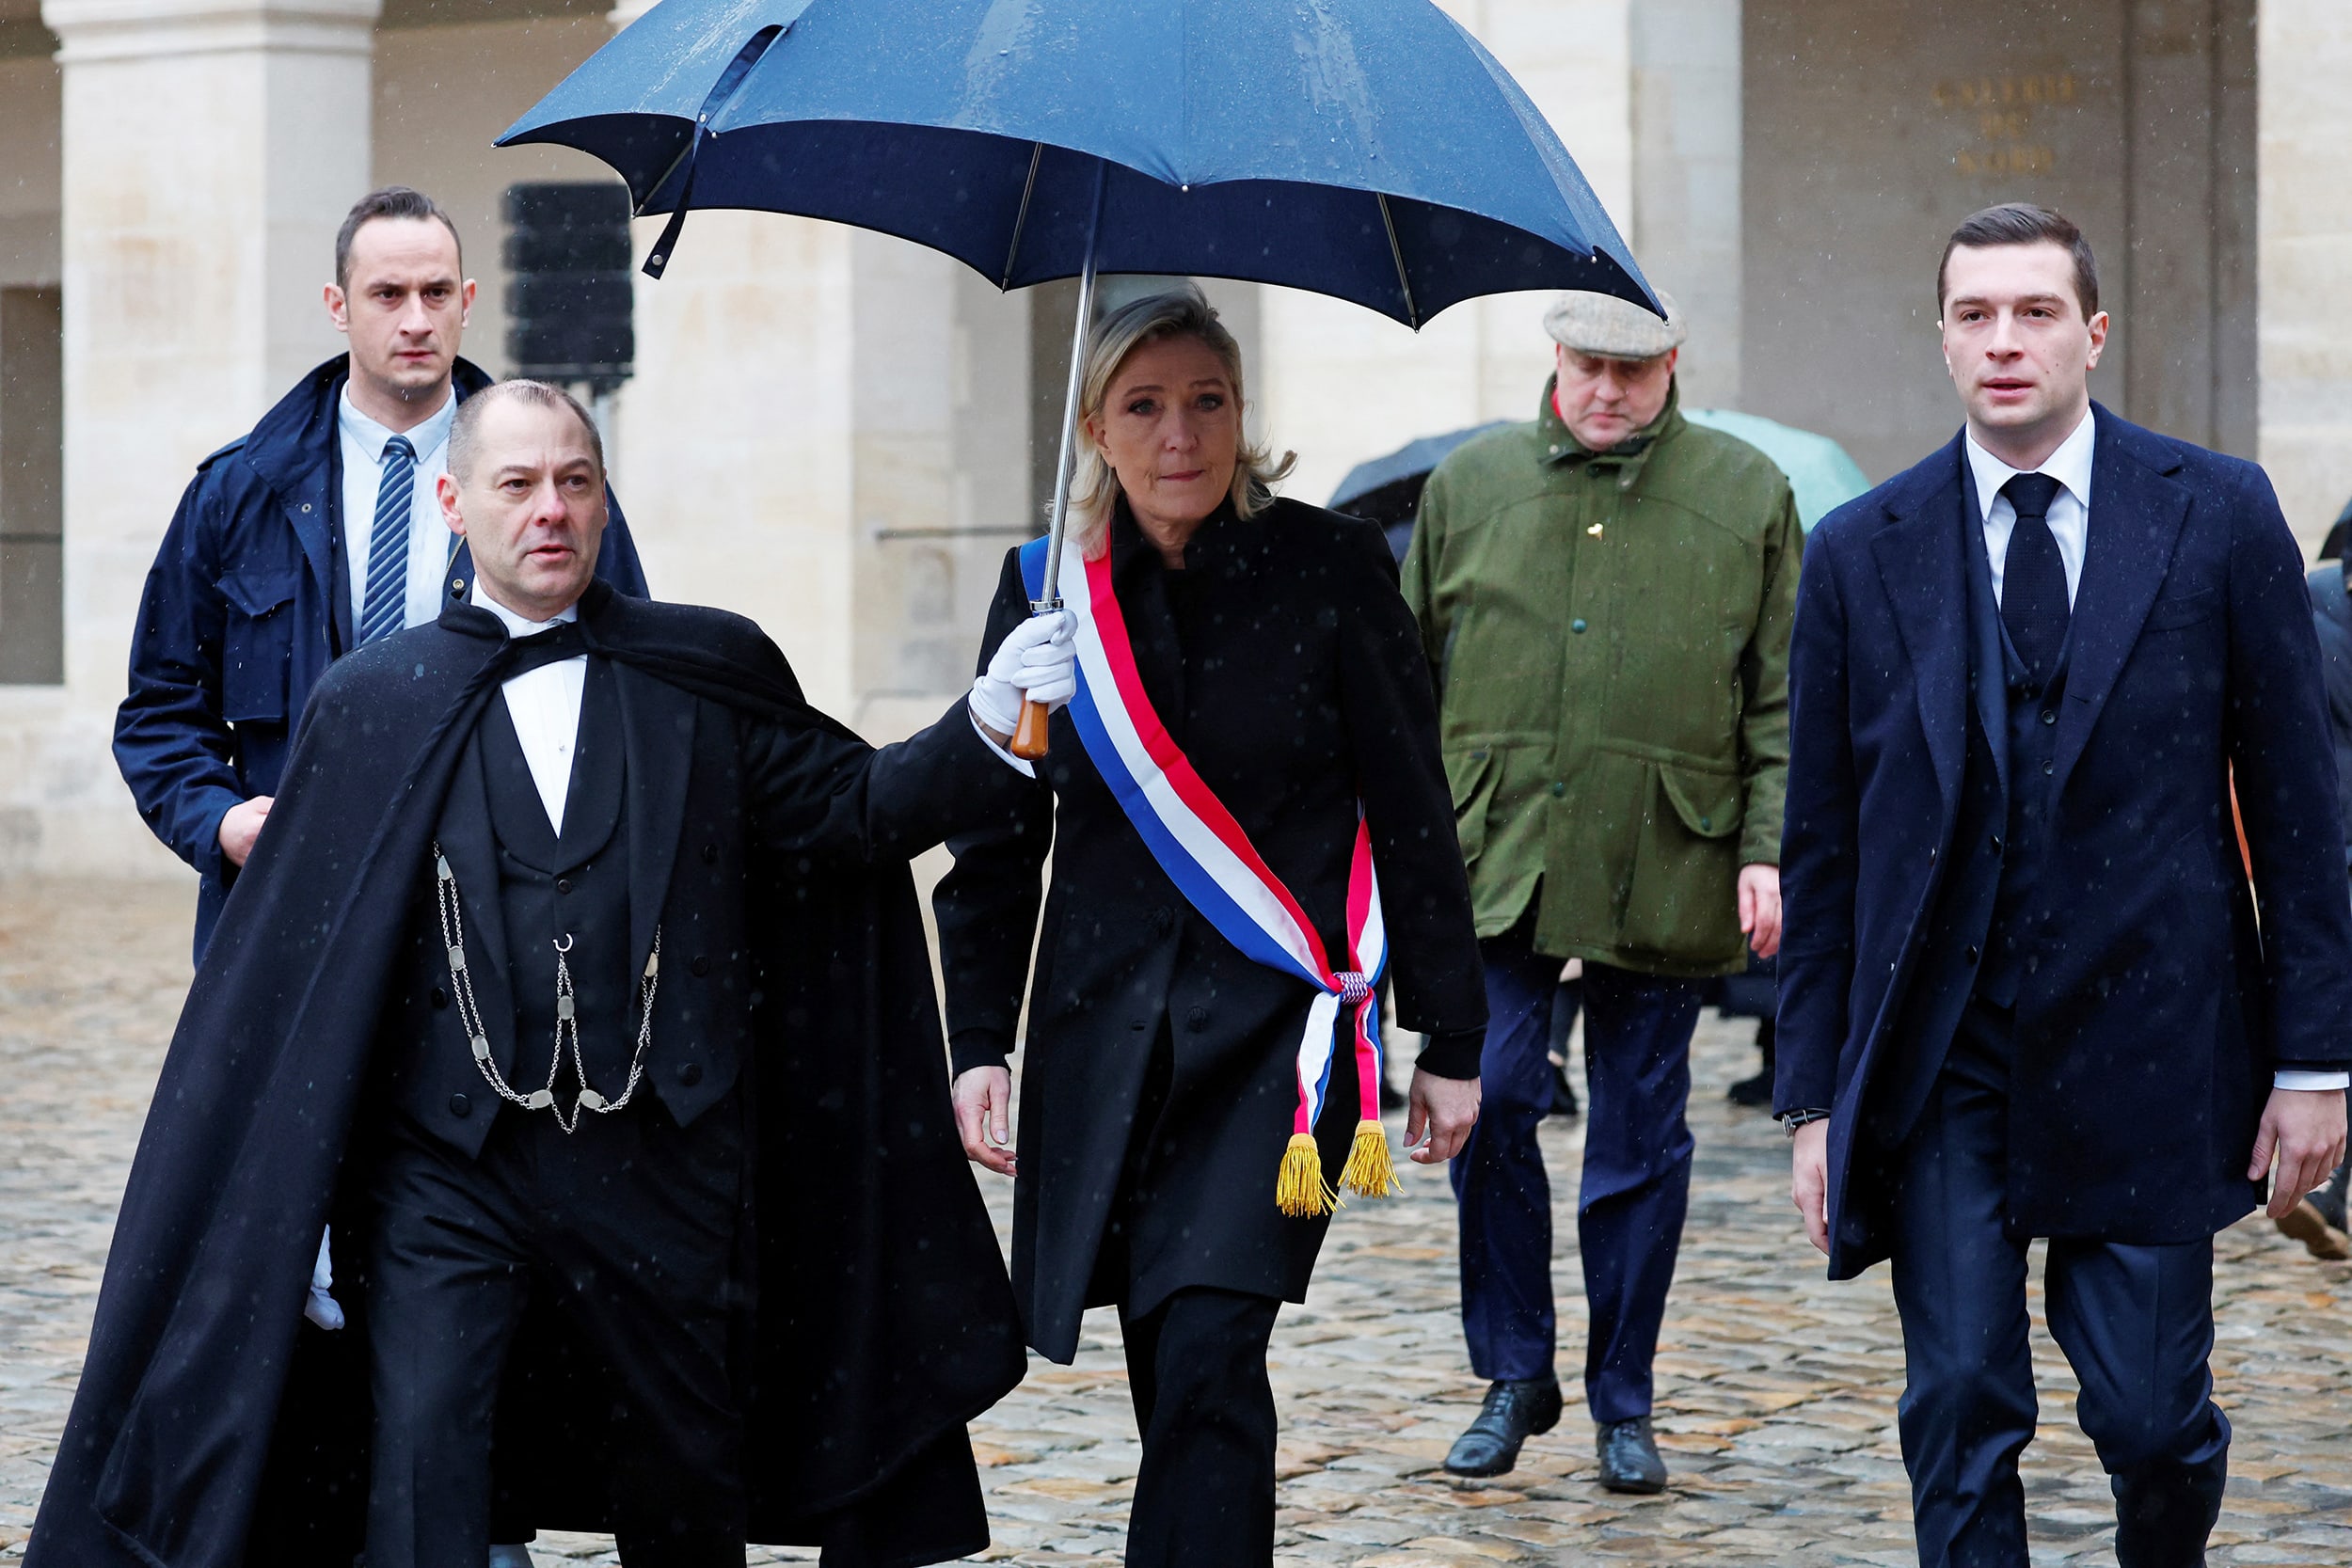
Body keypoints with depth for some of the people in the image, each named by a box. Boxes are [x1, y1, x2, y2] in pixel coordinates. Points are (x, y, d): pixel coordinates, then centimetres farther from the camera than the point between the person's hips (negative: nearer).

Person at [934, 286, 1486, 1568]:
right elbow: (997, 841, 11)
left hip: (1285, 1026, -3)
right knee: (1168, 1381, 7)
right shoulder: (1048, 591, 4)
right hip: (1105, 1030, 3)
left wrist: (1450, 1044, 1)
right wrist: (979, 1041, 3)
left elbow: (1413, 820, 1)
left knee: (1209, 1357, -16)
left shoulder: (1331, 571, -3)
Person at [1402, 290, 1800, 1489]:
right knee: (1486, 1100, -8)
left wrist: (1769, 850, -4)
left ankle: (1623, 1403, 18)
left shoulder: (1747, 495, 5)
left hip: (1662, 872, -1)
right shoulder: (1467, 486, 9)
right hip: (1493, 860, 1)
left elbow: (1784, 701, 5)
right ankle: (1514, 1376, 10)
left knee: (1641, 1143, 5)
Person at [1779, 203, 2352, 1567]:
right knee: (1961, 1417, 0)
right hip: (1942, 1067, 1)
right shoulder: (1859, 555, 4)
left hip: (2147, 1046, -1)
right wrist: (1816, 1096, 4)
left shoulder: (2222, 517, 1)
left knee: (2154, 1417, 3)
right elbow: (1821, 850, 7)